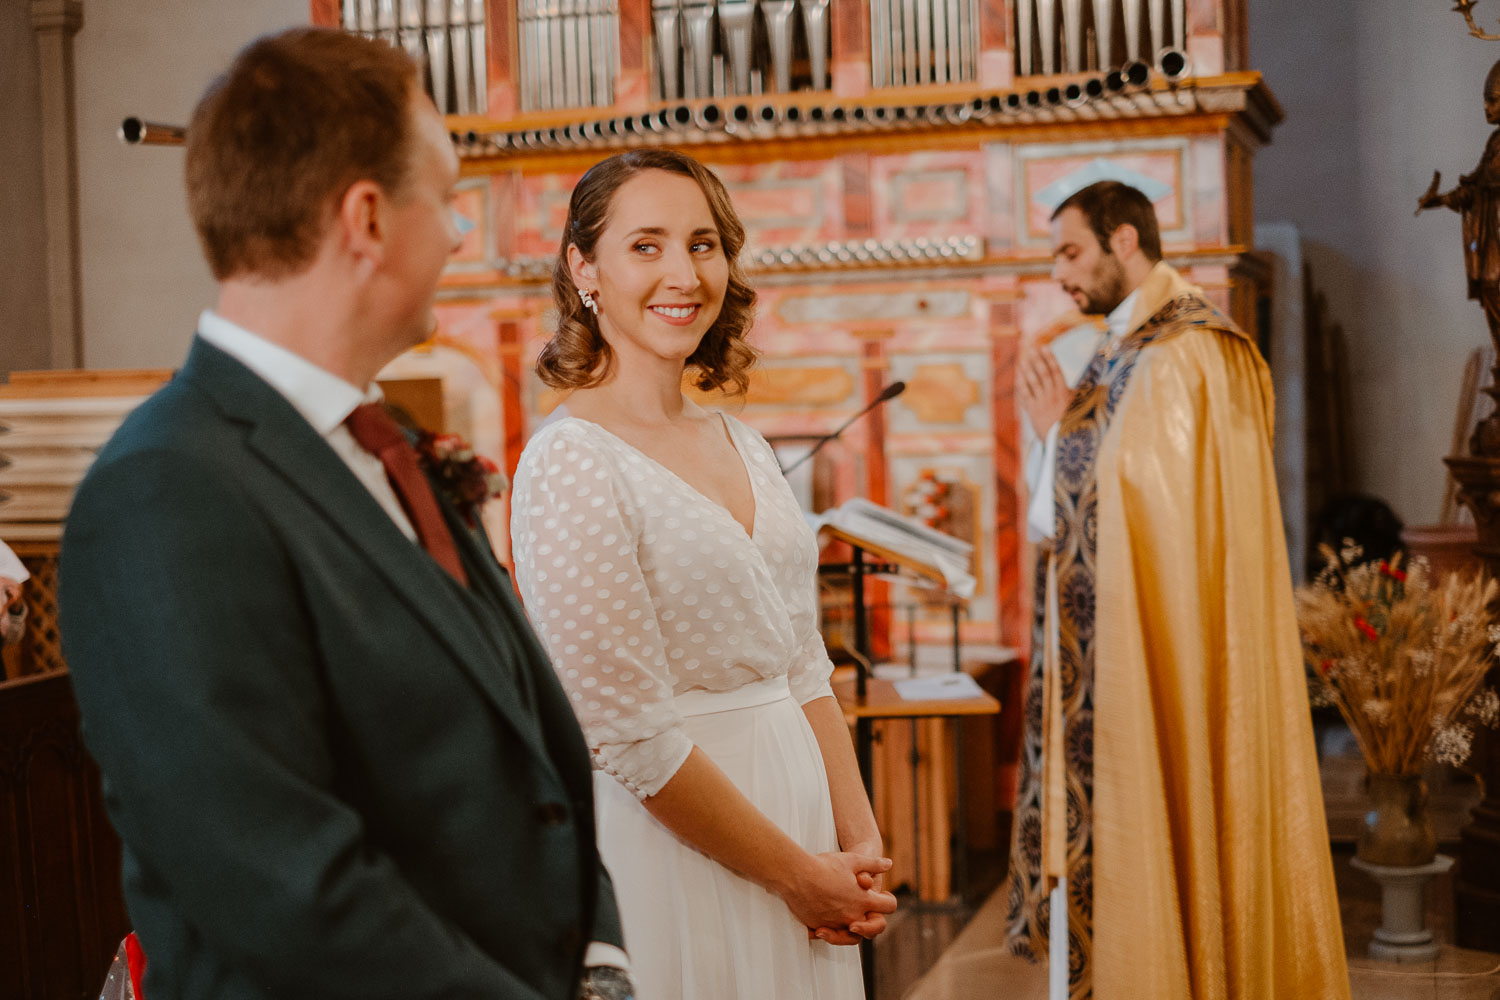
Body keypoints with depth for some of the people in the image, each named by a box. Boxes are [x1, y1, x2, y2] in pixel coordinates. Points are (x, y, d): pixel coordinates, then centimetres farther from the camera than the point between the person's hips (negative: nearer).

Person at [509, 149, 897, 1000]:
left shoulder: (743, 445, 8)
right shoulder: (572, 461, -15)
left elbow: (803, 666, 11)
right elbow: (629, 733, -18)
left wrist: (860, 843, 0)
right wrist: (798, 873, -12)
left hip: (793, 796, 7)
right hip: (668, 843, -7)